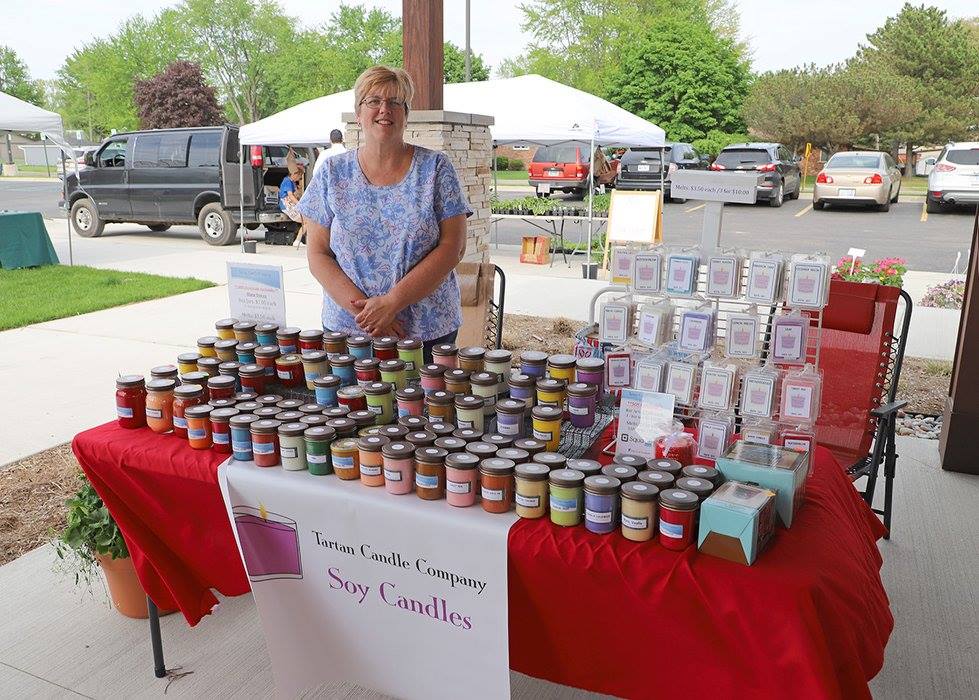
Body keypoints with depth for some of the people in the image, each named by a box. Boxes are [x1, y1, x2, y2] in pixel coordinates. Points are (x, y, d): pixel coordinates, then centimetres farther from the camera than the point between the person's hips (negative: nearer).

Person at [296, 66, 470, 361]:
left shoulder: (435, 168, -1)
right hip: (347, 330, 1)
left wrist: (392, 302, -16)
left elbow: (453, 247, -7)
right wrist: (363, 310, -14)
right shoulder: (333, 173, 3)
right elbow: (317, 254, 1)